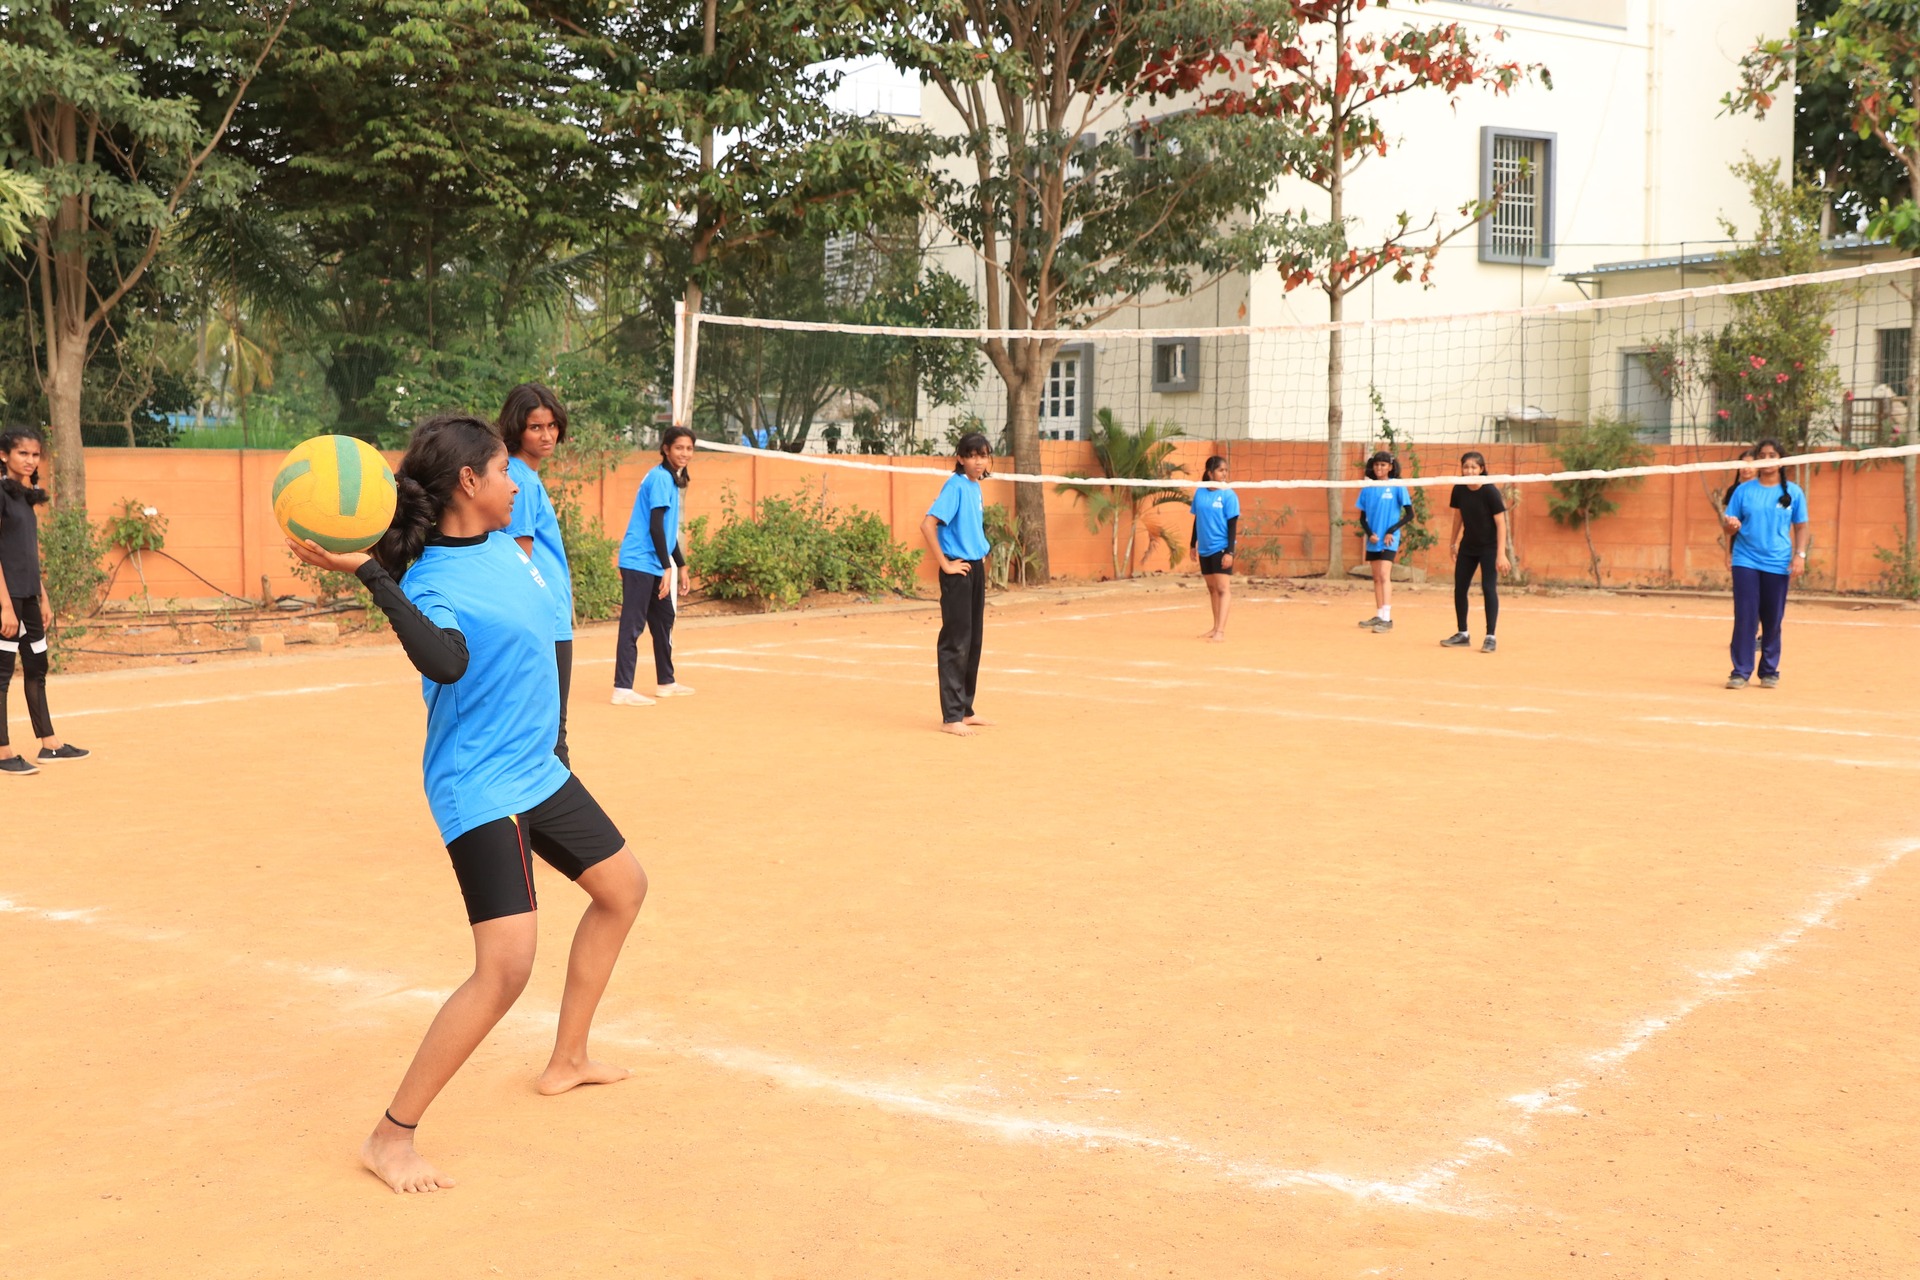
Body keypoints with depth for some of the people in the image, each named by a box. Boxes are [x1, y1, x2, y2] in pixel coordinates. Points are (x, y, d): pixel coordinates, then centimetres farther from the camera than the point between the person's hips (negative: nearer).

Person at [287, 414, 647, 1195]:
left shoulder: (502, 543, 2)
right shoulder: (430, 581, -22)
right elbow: (447, 662, -42)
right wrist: (369, 574, -44)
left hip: (538, 770, 10)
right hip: (482, 788, -10)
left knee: (622, 887, 22)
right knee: (505, 967, -19)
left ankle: (567, 1060, 36)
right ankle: (391, 1137, -6)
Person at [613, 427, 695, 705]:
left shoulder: (672, 479, 15)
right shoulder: (660, 478, -14)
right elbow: (656, 526, -19)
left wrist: (681, 565, 24)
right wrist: (668, 567, -21)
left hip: (654, 565, 10)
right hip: (639, 562, -10)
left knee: (664, 619, 17)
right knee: (632, 625, -11)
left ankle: (665, 682, 27)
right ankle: (622, 689, -12)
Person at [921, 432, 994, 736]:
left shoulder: (975, 487, 11)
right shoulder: (956, 486, -15)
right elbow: (927, 525, -24)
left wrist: (980, 555, 17)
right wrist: (945, 564, -19)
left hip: (976, 569, 9)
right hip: (958, 571, -9)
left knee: (973, 643, 12)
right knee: (955, 643, -5)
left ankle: (965, 710, 21)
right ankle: (951, 717, -1)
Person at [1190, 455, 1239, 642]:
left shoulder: (1228, 495, -8)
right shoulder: (1199, 493, 5)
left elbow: (1233, 525, -10)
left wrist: (1230, 551, -16)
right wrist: (1193, 544, 16)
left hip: (1221, 548, -5)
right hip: (1204, 549, 5)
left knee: (1223, 588, -9)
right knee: (1211, 588, 12)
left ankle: (1221, 631, -14)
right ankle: (1216, 628, 21)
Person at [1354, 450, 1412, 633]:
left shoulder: (1397, 486, -5)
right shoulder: (1368, 488, 6)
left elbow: (1409, 514, -4)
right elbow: (1363, 517, 10)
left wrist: (1391, 531, -12)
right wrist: (1369, 534, -7)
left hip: (1389, 540, -5)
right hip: (1373, 540, 5)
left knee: (1384, 576, -14)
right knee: (1377, 578, 11)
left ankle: (1387, 618, -17)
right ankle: (1378, 616, 18)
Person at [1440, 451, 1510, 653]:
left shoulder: (1490, 491, -20)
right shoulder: (1459, 490, -6)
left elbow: (1501, 523, -18)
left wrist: (1501, 554, -23)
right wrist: (1453, 543, 13)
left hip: (1489, 547, -5)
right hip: (1468, 546, 5)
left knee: (1489, 588, -11)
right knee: (1459, 588, 6)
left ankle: (1491, 637, -6)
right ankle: (1462, 634, 19)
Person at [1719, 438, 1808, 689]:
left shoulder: (1793, 492, 4)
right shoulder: (1743, 490, 3)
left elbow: (1800, 527, 7)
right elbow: (1729, 526, 5)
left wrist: (1800, 555, -5)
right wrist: (1730, 525, -18)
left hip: (1777, 565, 0)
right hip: (1745, 561, 0)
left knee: (1772, 621, 6)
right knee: (1745, 618, -5)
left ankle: (1769, 672, 16)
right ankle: (1741, 672, -1)